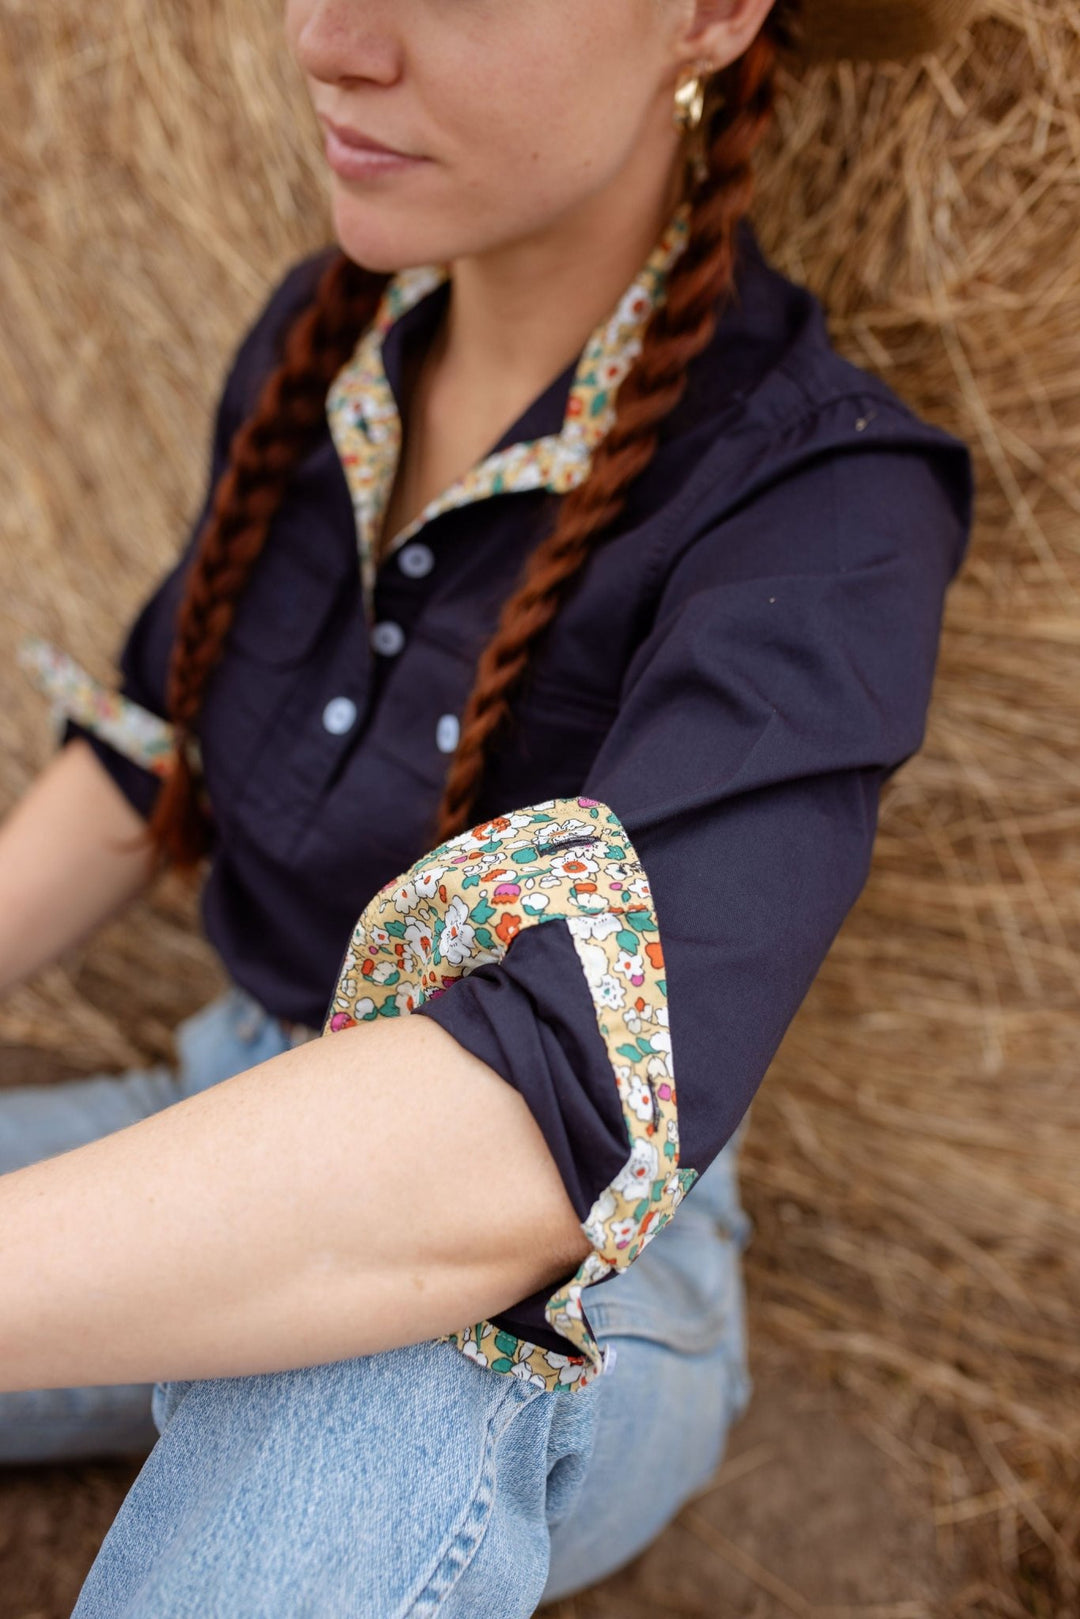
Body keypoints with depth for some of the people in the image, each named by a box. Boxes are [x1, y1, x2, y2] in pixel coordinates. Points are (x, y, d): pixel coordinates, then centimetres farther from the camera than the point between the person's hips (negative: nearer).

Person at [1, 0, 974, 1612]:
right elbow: (147, 766, 7)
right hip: (253, 1174, 6)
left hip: (527, 1338, -5)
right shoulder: (329, 341, -5)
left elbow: (545, 1137, -42)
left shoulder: (828, 513, -26)